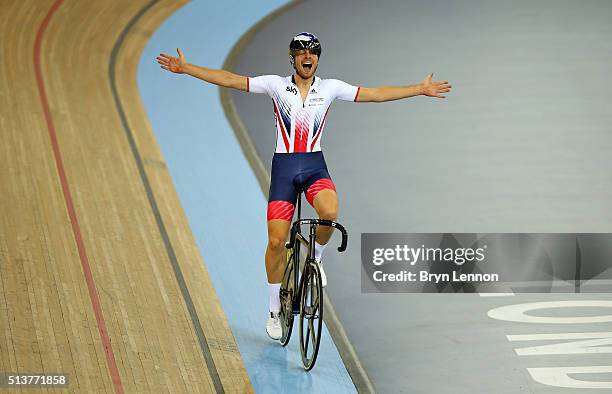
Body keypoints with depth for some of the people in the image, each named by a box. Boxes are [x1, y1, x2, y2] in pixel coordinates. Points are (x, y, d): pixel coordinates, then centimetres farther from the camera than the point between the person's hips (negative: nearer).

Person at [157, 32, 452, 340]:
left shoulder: (330, 88, 4)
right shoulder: (277, 85, 0)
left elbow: (376, 94, 4)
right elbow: (230, 80, -2)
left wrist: (420, 89, 1)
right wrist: (186, 68, -7)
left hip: (314, 166, 0)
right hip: (283, 167, 0)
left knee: (330, 212, -33)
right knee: (276, 241, -4)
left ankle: (316, 256, 1)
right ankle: (275, 310, 14)